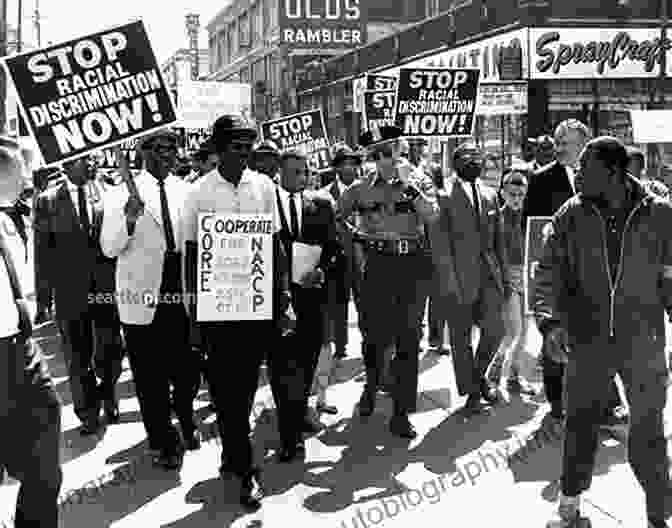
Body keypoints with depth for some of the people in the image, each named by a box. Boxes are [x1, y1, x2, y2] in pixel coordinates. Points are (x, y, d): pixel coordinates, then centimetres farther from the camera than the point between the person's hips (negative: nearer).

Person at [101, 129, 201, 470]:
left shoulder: (184, 190, 4)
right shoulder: (122, 194, -6)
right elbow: (109, 248, -11)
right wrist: (130, 214, -27)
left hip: (182, 293, 3)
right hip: (143, 298, -3)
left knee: (188, 369, 13)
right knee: (150, 377, 8)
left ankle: (186, 424, 41)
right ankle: (162, 442, 26)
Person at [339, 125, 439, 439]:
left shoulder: (419, 180, 4)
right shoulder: (361, 188, 5)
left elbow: (432, 216, -11)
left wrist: (409, 185, -16)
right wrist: (355, 234, 4)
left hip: (414, 264, 0)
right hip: (378, 265, 0)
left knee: (408, 339, 1)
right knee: (376, 334, 1)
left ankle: (402, 413, 9)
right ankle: (372, 384, 34)